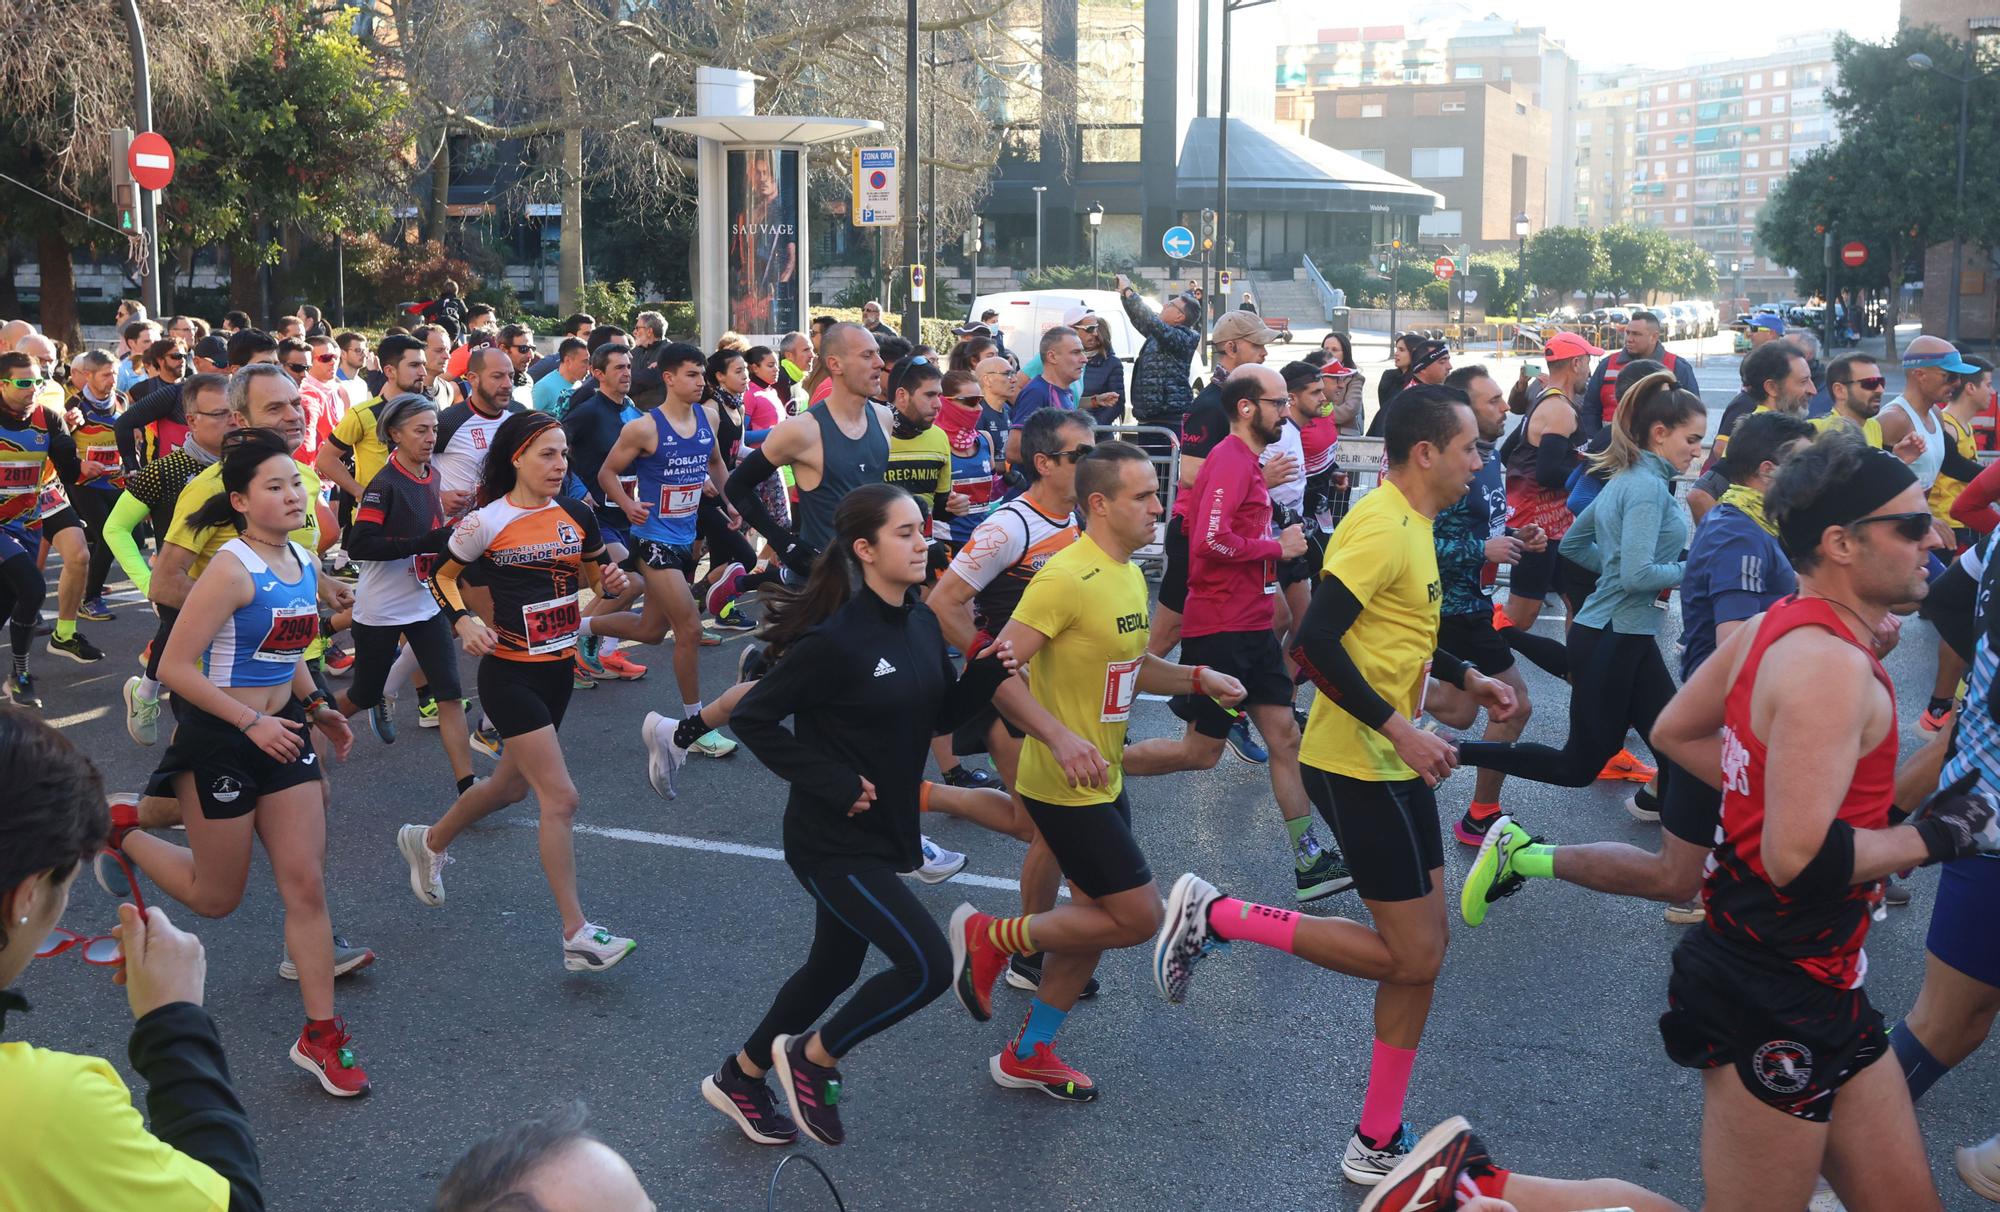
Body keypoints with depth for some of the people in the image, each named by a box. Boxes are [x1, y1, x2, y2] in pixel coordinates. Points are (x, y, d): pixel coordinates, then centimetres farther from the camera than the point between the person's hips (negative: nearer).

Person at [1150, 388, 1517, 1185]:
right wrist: (1399, 728, -27)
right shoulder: (1382, 527, -19)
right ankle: (1215, 916, 3)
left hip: (1394, 762, 10)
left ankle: (1378, 1145, 20)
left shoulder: (1411, 523, 12)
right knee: (1409, 957, -5)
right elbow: (1318, 639, -27)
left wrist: (1468, 680, 22)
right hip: (1359, 765, -10)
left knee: (1422, 952, 11)